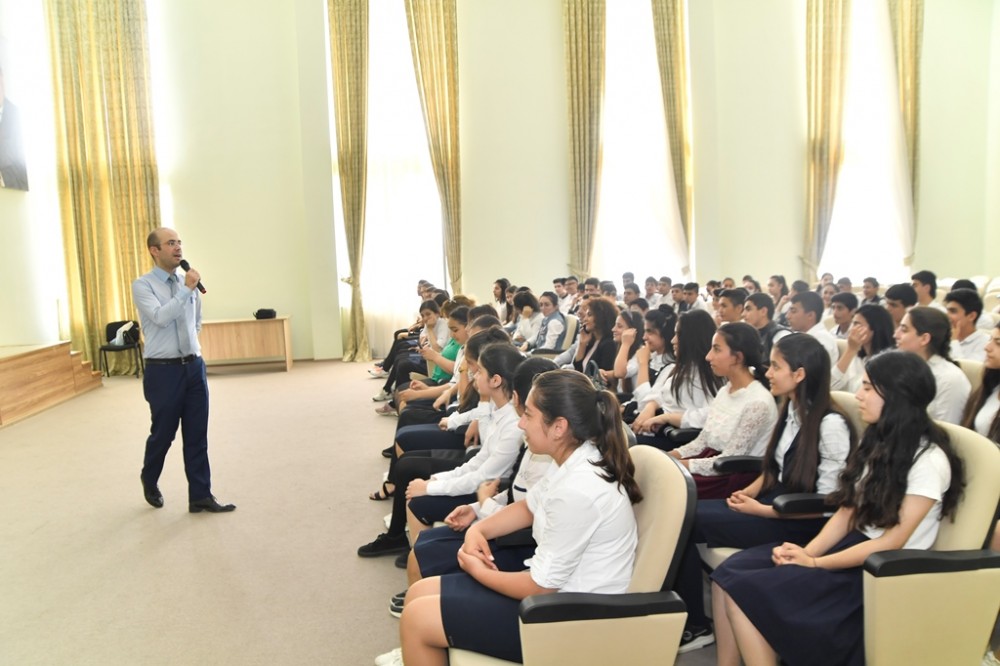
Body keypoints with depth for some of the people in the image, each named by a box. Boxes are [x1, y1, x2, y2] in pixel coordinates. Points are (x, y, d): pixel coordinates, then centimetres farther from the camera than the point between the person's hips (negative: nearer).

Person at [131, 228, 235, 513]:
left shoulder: (189, 283, 9)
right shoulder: (143, 285, -7)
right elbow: (161, 317, -24)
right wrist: (186, 290, -21)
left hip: (194, 367, 5)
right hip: (163, 371, -4)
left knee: (197, 436, 5)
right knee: (163, 433, 9)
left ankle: (200, 496, 12)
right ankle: (149, 482, 37)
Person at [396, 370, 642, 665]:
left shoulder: (577, 491, -30)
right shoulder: (577, 461, -1)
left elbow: (540, 586, -22)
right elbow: (530, 507, 16)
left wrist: (479, 572, -6)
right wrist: (478, 529, 0)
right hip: (559, 589, 9)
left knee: (416, 619, -7)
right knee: (420, 593, 8)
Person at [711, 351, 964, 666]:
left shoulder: (929, 460, -15)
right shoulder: (878, 439, 10)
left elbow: (891, 542, -17)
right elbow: (846, 513, 8)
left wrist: (815, 563, -17)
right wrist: (807, 551, -8)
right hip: (850, 545, 8)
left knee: (745, 590, -22)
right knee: (730, 573, -12)